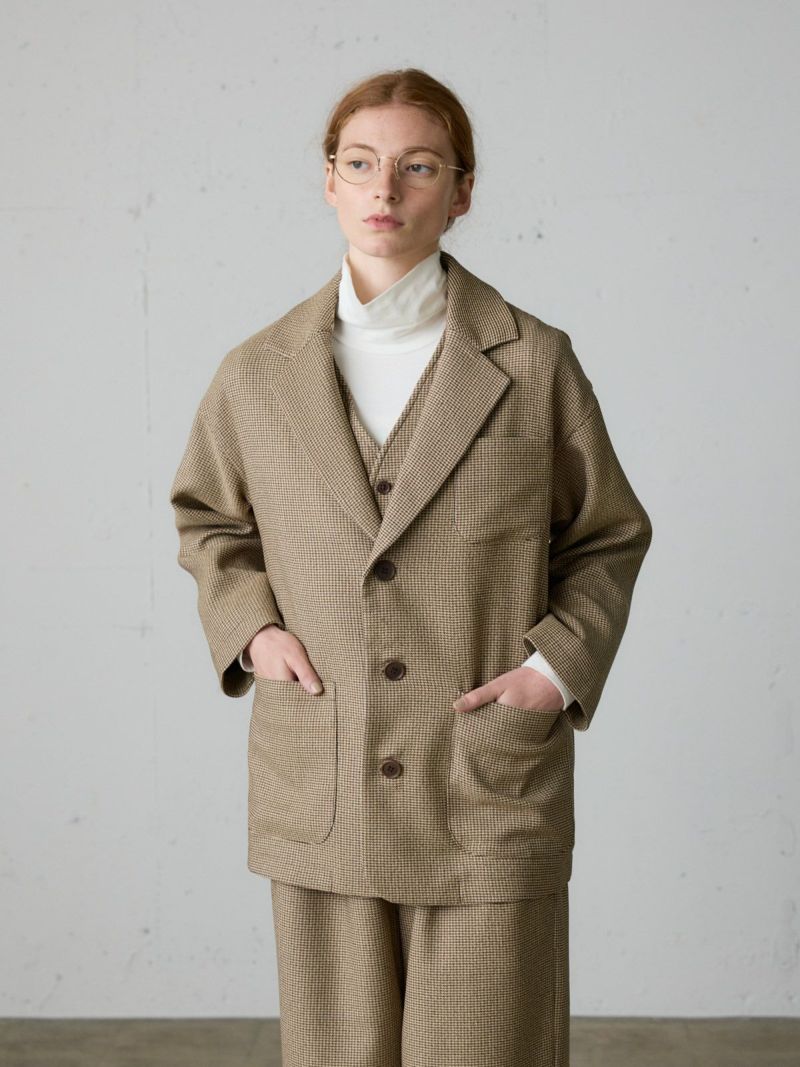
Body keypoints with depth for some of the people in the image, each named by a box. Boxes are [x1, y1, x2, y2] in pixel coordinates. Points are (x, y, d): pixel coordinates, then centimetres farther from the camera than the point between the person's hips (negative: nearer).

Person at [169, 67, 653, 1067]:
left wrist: (563, 661, -5)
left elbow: (609, 536, 10)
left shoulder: (534, 362, -1)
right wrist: (248, 627, 2)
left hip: (491, 803, -1)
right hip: (321, 800, 2)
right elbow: (208, 521, 20)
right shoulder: (257, 373, 3)